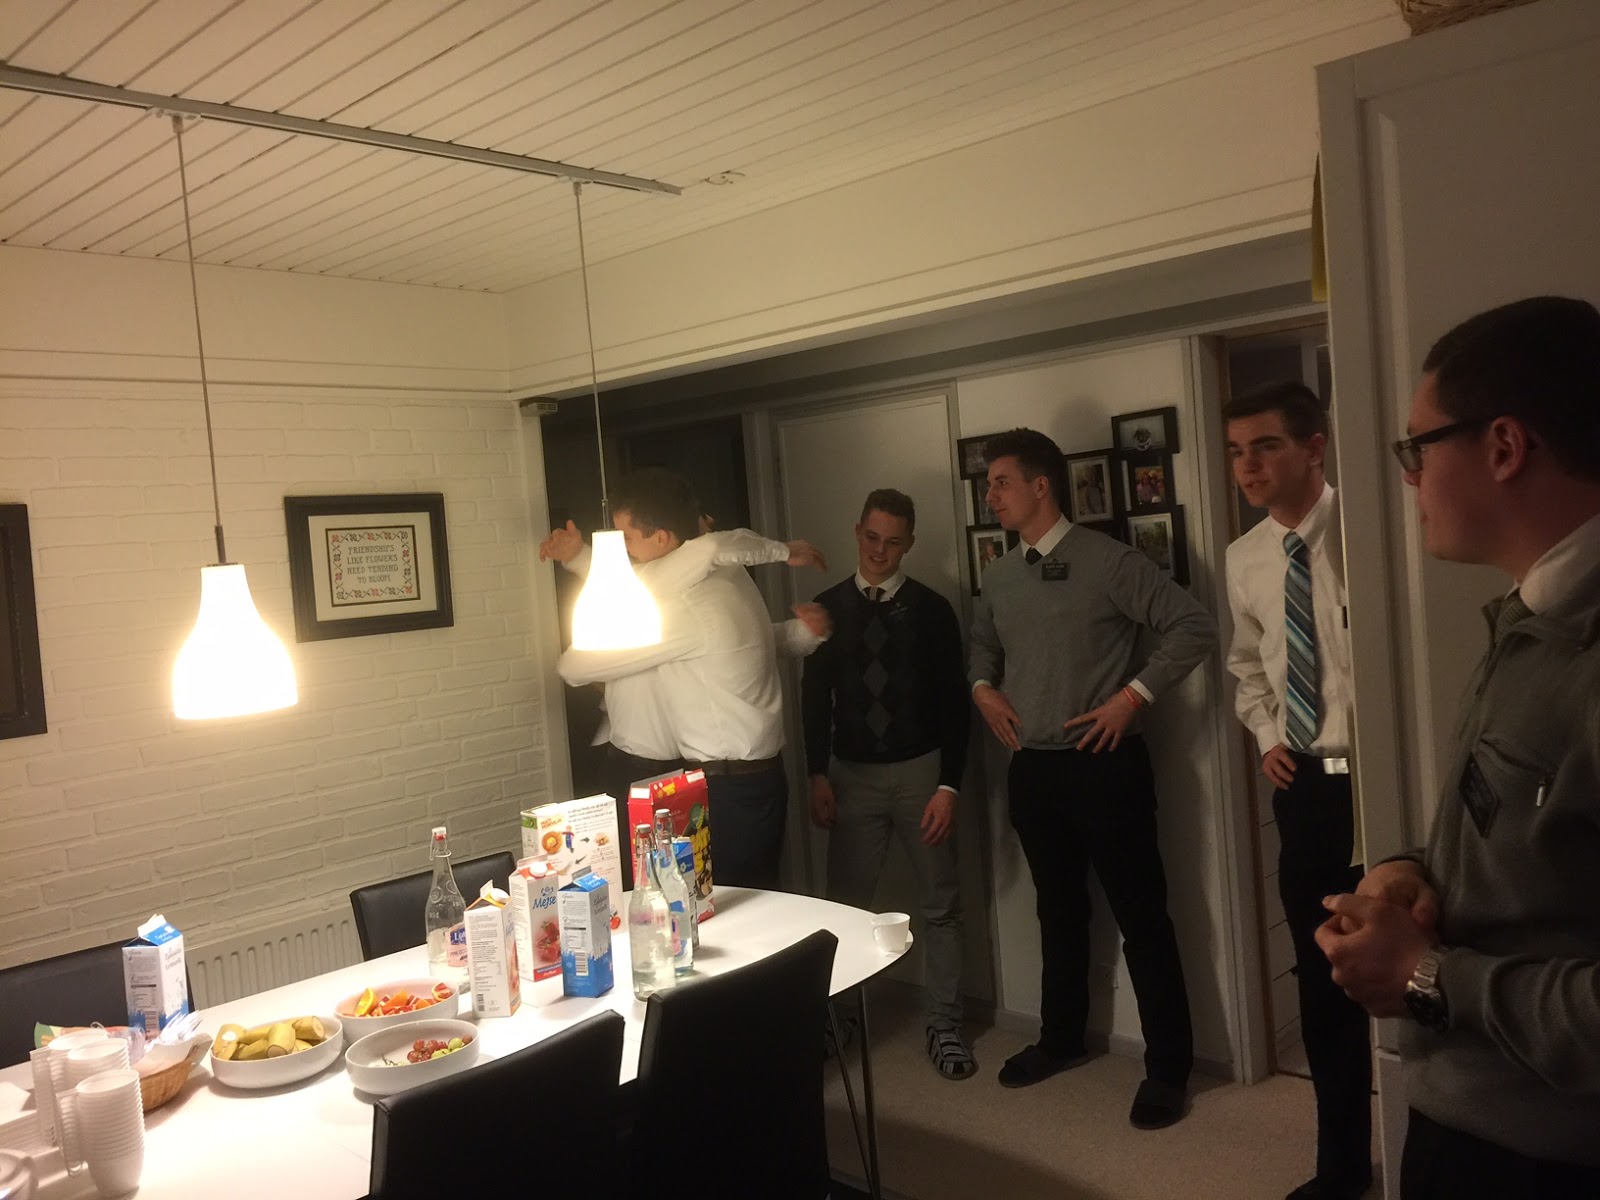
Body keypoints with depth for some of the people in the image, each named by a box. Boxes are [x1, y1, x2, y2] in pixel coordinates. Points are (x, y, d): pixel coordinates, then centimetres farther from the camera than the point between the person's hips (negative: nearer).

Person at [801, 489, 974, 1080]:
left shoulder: (931, 609, -3)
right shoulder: (829, 607, 2)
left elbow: (954, 701, -3)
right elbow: (814, 695, 4)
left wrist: (949, 785, -9)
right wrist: (818, 775, -3)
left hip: (920, 769, -1)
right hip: (852, 772, 1)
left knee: (940, 903, 8)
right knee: (846, 900, 6)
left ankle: (944, 1024, 21)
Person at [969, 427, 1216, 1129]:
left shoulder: (1106, 560, -11)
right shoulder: (999, 578, 8)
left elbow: (1194, 627, -12)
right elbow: (983, 643, 26)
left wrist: (1134, 694, -15)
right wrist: (983, 688, 7)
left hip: (1103, 765, -6)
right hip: (1032, 769, 6)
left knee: (1141, 917, 3)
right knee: (1059, 913, 19)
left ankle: (1168, 1067, 17)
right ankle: (1061, 1039, 36)